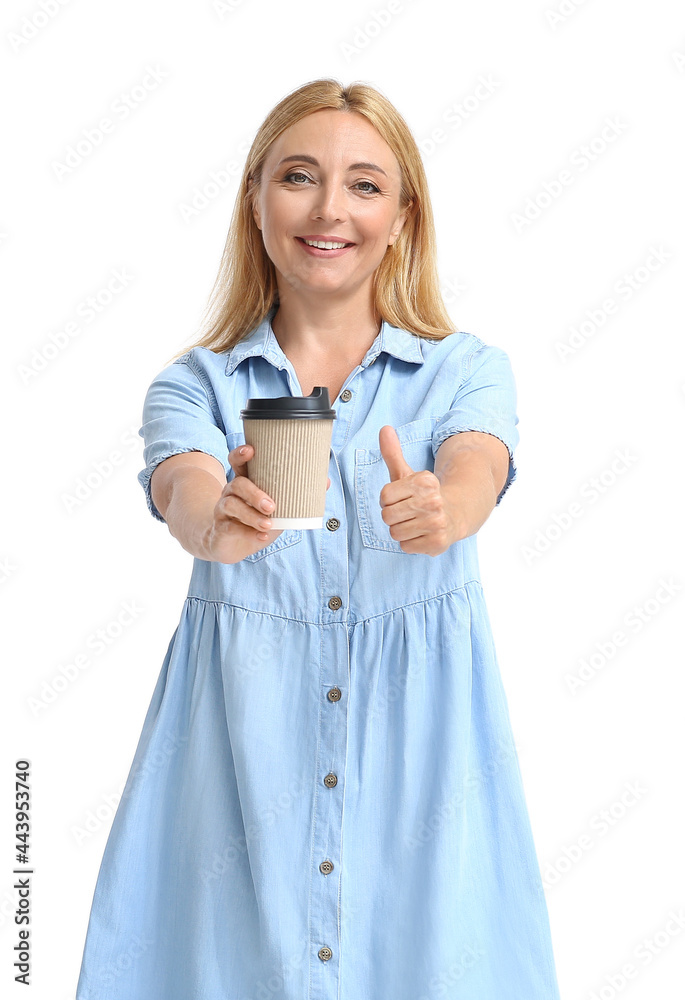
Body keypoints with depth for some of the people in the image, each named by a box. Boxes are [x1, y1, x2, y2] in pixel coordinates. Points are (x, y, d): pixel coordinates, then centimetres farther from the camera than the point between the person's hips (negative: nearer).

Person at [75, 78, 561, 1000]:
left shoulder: (468, 370, 3)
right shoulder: (194, 384, 4)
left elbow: (476, 471, -17)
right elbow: (183, 493, -16)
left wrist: (437, 512, -39)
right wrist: (218, 525, -39)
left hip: (418, 741, 0)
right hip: (239, 736, 1)